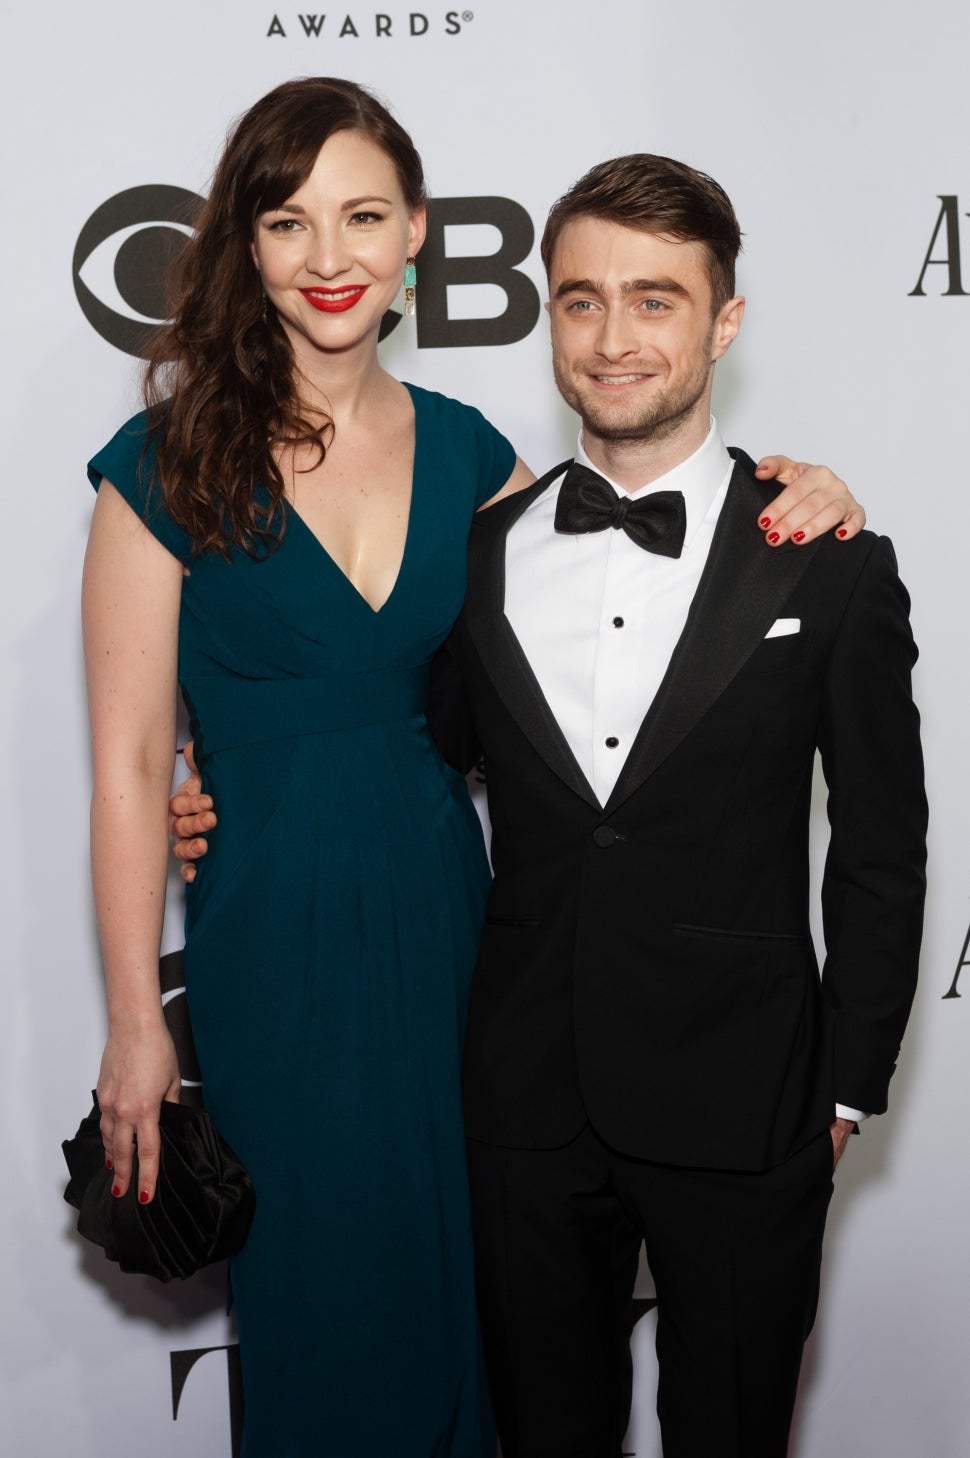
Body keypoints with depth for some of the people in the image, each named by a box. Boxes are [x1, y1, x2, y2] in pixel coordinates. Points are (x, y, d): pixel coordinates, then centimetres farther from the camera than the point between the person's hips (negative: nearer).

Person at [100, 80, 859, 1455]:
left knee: (453, 1274, 18)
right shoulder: (171, 463, -11)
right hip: (271, 938, -4)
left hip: (441, 913, 4)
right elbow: (128, 764, -10)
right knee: (318, 1294, 12)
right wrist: (135, 1021, -9)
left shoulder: (463, 451, 2)